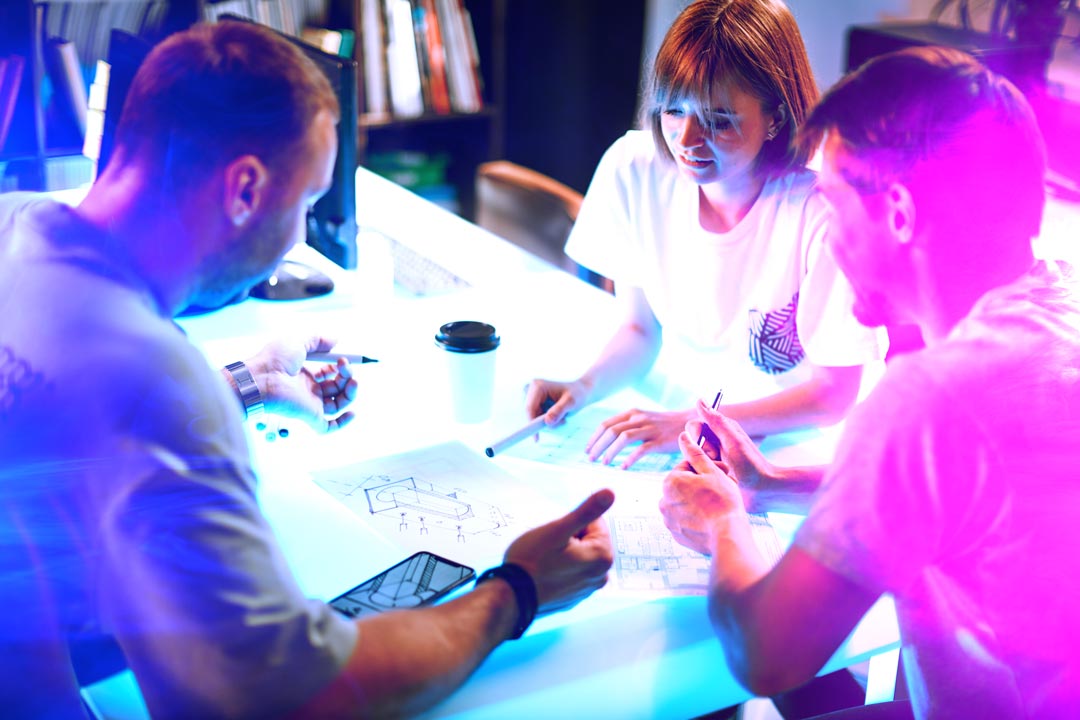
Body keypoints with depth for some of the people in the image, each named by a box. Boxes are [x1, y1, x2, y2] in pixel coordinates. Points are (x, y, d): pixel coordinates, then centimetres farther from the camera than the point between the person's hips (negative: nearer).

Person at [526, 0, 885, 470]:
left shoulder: (824, 205, -23)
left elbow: (833, 391, -16)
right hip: (668, 418, 3)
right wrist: (587, 387, -16)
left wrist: (692, 425, -25)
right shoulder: (634, 169, -9)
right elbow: (641, 328, 4)